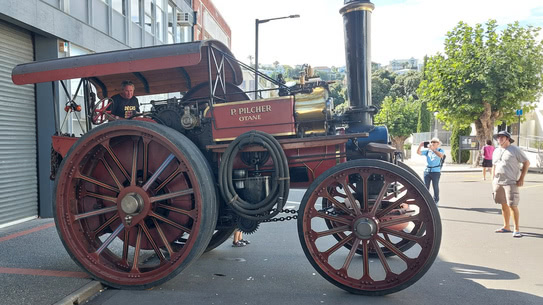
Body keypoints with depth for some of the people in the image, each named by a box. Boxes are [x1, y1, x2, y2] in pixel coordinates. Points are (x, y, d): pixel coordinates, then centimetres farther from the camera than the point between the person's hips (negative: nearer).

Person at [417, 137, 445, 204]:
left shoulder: (440, 150, 1)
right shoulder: (427, 151, 12)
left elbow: (440, 155, -22)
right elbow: (418, 152, 6)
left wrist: (433, 149, -27)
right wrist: (420, 146, -10)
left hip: (436, 172, -4)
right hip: (427, 171, 4)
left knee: (435, 187, 2)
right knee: (426, 187, 6)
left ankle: (436, 201, 13)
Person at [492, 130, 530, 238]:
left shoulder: (515, 150, -3)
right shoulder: (496, 151, 15)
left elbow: (526, 163, -2)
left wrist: (521, 178, -7)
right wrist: (493, 181, 16)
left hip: (511, 182, -6)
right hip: (498, 182, 6)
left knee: (513, 206, -8)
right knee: (504, 205, 10)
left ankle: (517, 229, -1)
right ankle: (506, 227, 18)